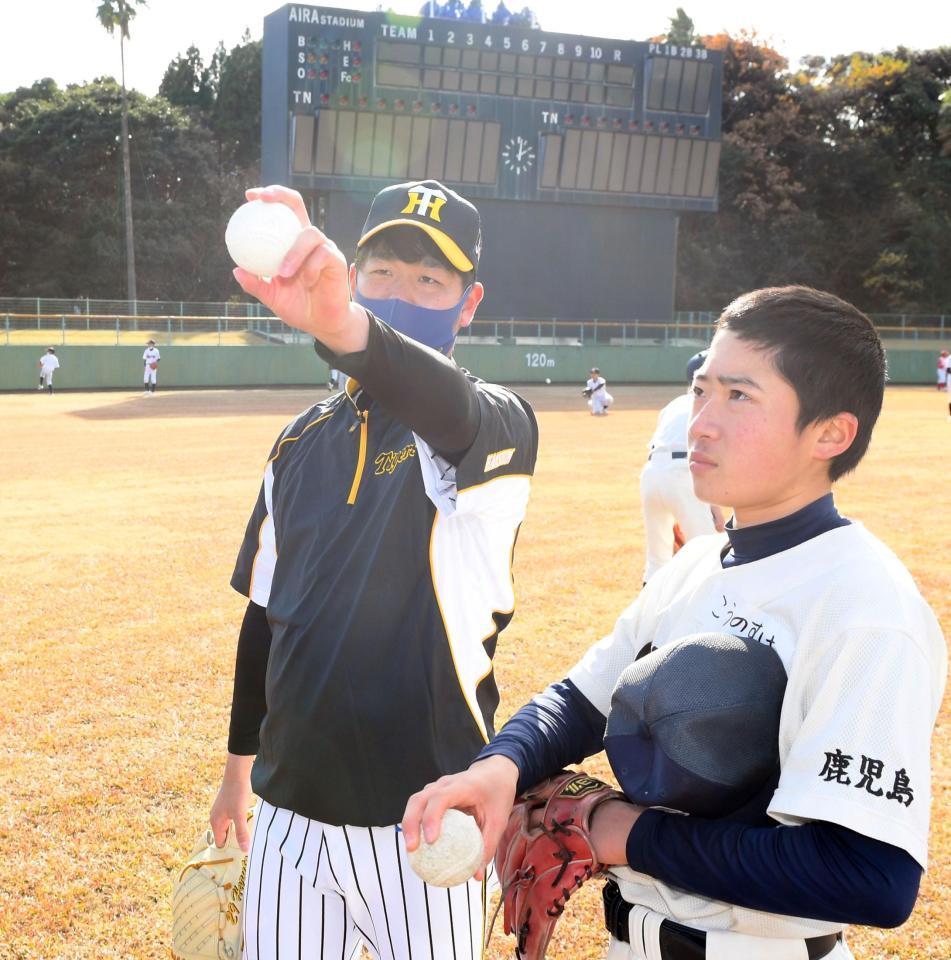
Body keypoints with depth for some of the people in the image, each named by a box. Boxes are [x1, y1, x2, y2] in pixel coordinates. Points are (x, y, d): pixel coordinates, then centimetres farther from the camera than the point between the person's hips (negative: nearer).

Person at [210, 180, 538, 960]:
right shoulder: (304, 440, 7)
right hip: (290, 807, 5)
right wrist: (239, 766, 19)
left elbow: (448, 410, -36)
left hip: (423, 816, -4)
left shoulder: (495, 426, -10)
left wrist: (340, 321, -55)